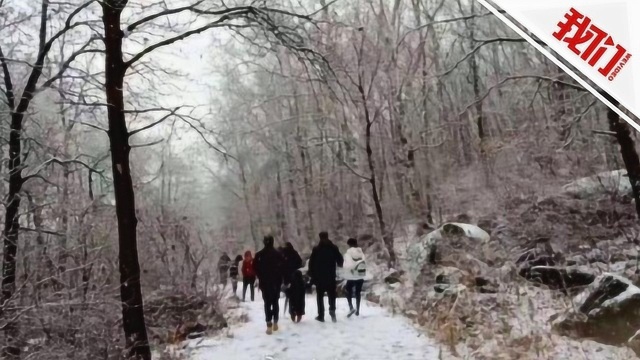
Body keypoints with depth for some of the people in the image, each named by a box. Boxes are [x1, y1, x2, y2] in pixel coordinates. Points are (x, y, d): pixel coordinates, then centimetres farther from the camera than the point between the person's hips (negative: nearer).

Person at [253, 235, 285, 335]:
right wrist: (279, 277, 8)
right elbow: (283, 266, -5)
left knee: (267, 303, 0)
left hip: (265, 282, -1)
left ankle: (269, 325, -10)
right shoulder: (278, 254, -3)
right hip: (276, 282, 1)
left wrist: (261, 276, 9)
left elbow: (255, 267, -4)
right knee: (275, 302, 14)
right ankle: (275, 323, 15)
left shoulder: (259, 254, -3)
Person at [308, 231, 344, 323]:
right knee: (332, 295, 12)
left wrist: (312, 275, 3)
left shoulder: (316, 249, -6)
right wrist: (339, 265, 23)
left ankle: (321, 316, 7)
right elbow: (340, 260, 1)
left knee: (320, 296, 8)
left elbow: (311, 263, -6)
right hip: (331, 277, 1)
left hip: (319, 277, -1)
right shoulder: (334, 248, -1)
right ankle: (332, 309, -11)